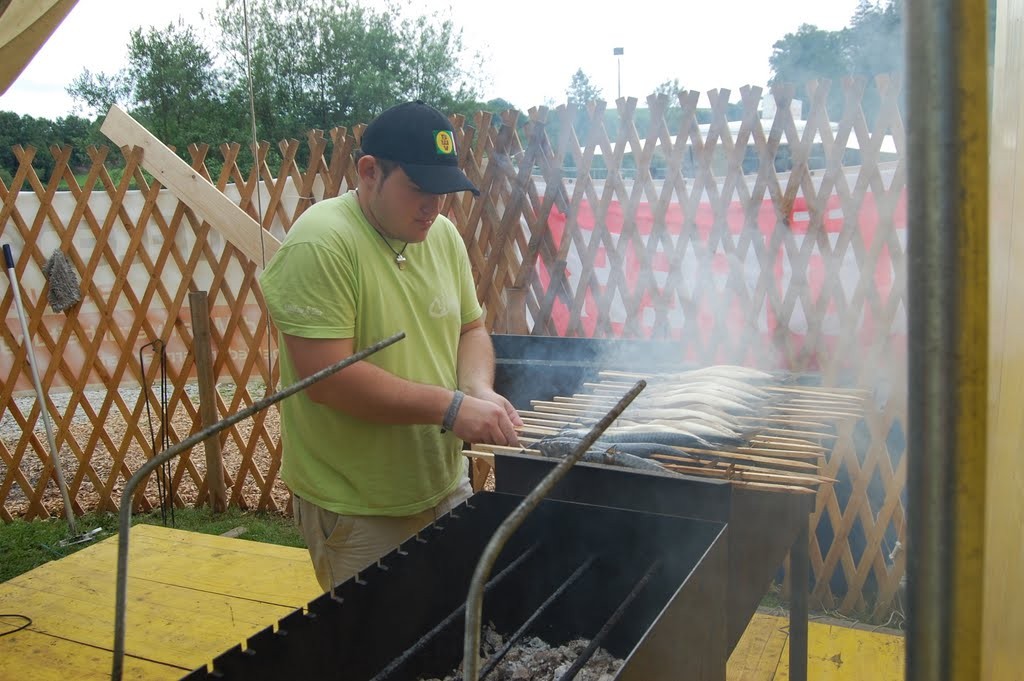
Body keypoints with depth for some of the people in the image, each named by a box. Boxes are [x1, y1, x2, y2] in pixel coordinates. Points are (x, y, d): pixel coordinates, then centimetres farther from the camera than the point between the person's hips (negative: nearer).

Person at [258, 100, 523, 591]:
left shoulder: (443, 236, 3)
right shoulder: (320, 243, -19)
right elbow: (328, 378, -25)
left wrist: (478, 388, -9)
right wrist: (450, 407, -24)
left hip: (446, 487, 7)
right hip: (355, 512, -6)